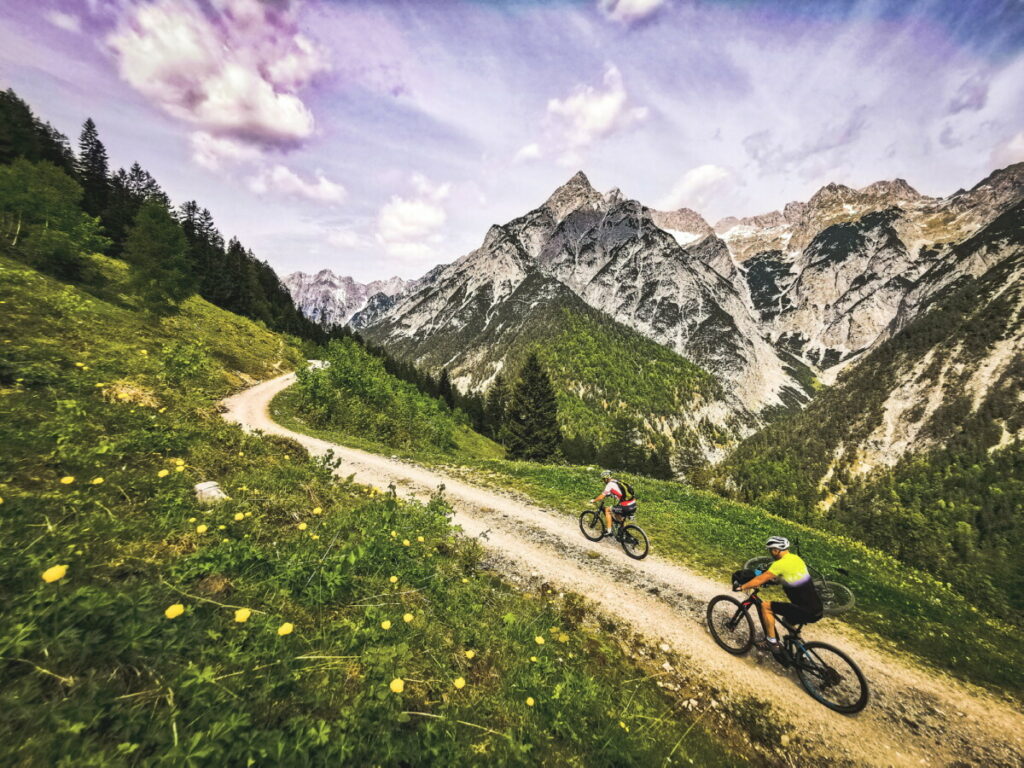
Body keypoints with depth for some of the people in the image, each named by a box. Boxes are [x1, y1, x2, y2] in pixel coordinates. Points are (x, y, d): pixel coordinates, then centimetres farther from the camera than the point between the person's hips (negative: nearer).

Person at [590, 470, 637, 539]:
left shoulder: (610, 484, -6)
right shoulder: (617, 482, 18)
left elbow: (601, 497, -5)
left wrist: (594, 501, 12)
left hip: (626, 508, -8)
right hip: (634, 506, 8)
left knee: (607, 510, 10)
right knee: (617, 513, 32)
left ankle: (609, 530, 9)